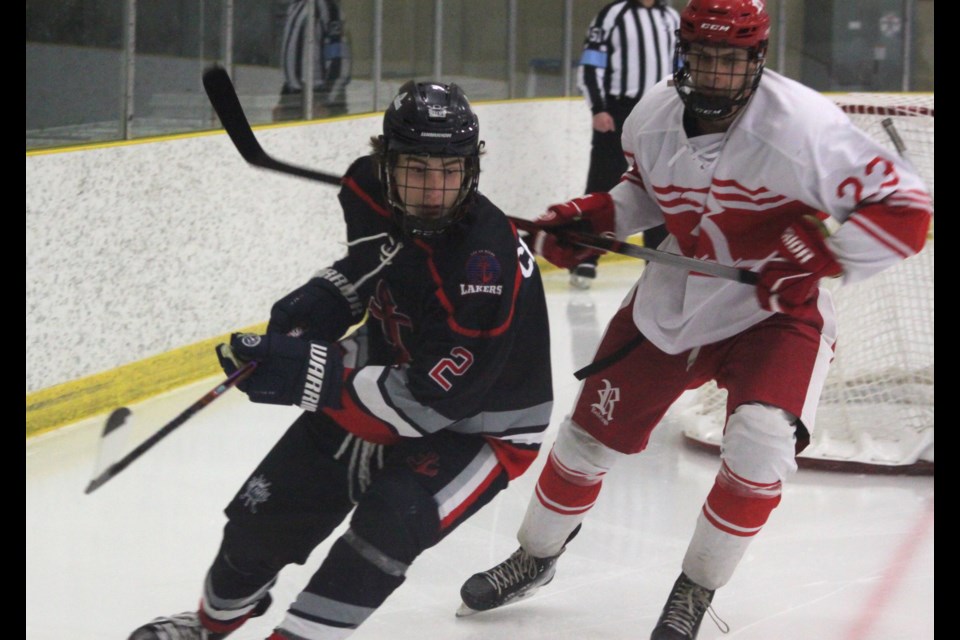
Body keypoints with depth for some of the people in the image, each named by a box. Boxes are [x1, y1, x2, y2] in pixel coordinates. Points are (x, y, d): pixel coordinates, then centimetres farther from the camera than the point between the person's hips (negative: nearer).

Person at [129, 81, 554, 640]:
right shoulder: (373, 189, -16)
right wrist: (325, 300, -8)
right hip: (390, 376, 7)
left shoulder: (485, 266, -37)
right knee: (269, 507, 12)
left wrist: (310, 376, -40)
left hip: (481, 426, -7)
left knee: (390, 521, -33)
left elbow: (429, 403, -36)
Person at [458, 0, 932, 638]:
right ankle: (536, 558, 39)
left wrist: (818, 254, -35)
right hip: (668, 301, 4)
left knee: (759, 448, -27)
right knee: (590, 436, 11)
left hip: (774, 312, -4)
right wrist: (592, 217, -4)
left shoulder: (804, 126, -27)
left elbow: (907, 209, -27)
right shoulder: (654, 117, -10)